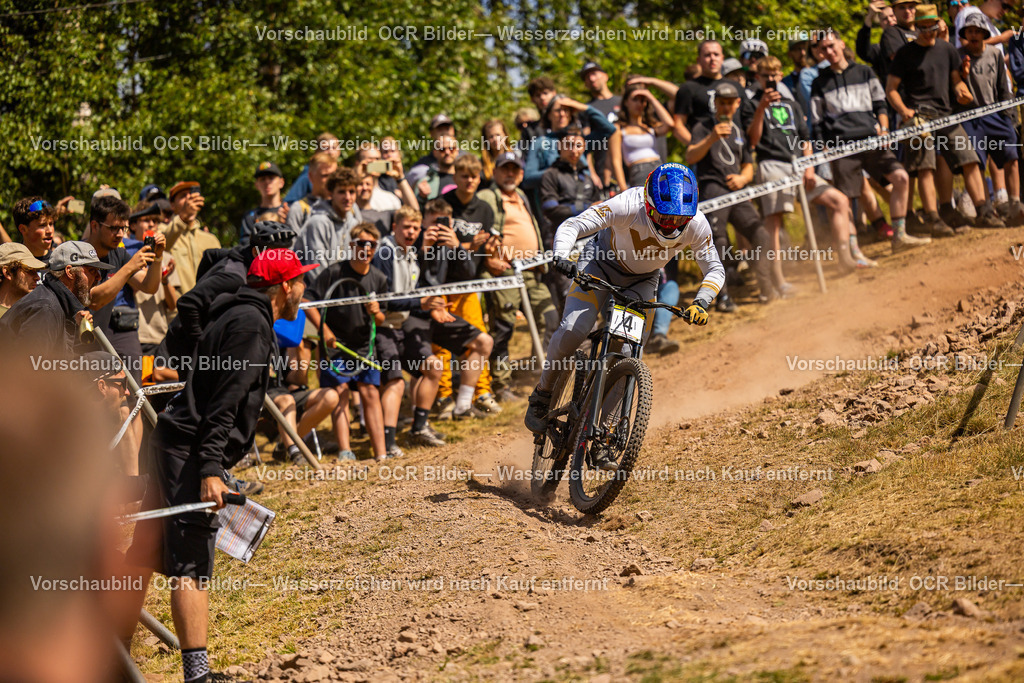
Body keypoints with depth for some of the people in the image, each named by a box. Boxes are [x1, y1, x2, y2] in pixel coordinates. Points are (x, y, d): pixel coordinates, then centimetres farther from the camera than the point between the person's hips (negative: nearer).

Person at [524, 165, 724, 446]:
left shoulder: (696, 225, -26)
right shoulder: (629, 206, -36)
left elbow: (715, 270, -13)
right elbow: (572, 226, -35)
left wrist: (701, 302, -31)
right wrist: (561, 257, -55)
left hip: (642, 280, 3)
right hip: (603, 262, -3)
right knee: (572, 331, -23)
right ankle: (543, 393, 3)